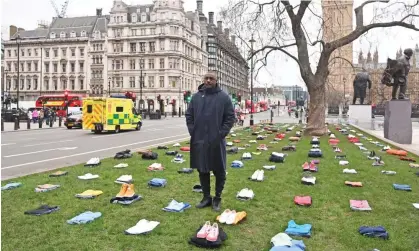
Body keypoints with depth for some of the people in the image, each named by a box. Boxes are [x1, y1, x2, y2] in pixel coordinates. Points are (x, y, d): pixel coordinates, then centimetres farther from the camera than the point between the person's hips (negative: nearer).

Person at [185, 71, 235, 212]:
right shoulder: (196, 96, 7)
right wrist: (192, 131, 0)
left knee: (219, 171, 6)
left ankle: (217, 198, 21)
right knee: (202, 170, 11)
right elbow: (189, 115, 12)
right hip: (199, 140, 3)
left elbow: (230, 117, -3)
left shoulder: (224, 97, -1)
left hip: (216, 141, -3)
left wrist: (221, 134, -10)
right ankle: (206, 197, 25)